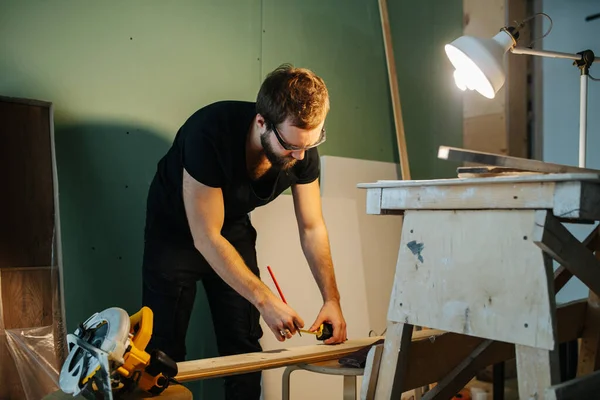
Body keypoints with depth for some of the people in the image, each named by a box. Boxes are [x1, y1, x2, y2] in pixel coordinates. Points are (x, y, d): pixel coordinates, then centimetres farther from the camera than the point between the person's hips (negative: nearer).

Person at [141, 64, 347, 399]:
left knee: (245, 345, 5)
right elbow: (206, 237, -31)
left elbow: (312, 227, -9)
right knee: (166, 348, -3)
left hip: (233, 227, 4)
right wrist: (265, 299, -32)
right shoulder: (210, 132, -36)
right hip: (176, 227, -4)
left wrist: (332, 298, -16)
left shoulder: (303, 149, -21)